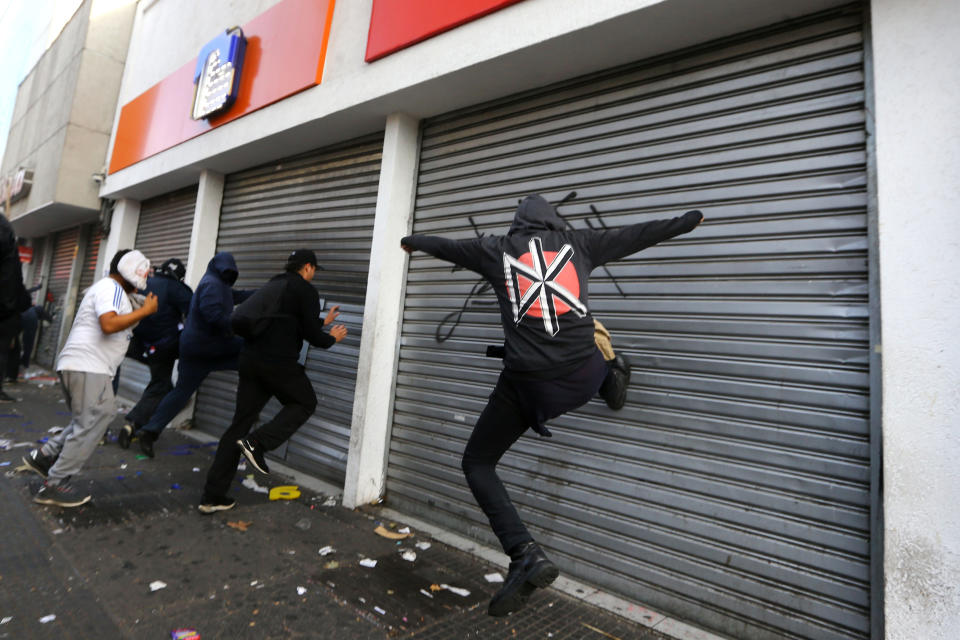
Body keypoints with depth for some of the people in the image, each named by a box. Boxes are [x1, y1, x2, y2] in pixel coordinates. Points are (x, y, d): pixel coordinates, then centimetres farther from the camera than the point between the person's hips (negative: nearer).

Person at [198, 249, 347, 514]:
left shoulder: (272, 285, 21)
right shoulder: (306, 290, -4)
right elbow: (311, 334, -10)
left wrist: (323, 321, 37)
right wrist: (332, 338, 11)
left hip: (249, 359, 8)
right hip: (279, 363, -7)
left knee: (241, 421, 11)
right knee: (305, 403, 17)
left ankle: (212, 495, 13)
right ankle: (257, 442, -3)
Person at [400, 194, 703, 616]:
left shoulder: (496, 249, 7)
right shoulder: (577, 243, 10)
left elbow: (444, 245, 22)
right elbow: (636, 234, 21)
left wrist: (412, 241, 44)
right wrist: (689, 219, 38)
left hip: (528, 384, -3)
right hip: (583, 378, 3)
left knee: (477, 463, 11)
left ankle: (525, 554, -3)